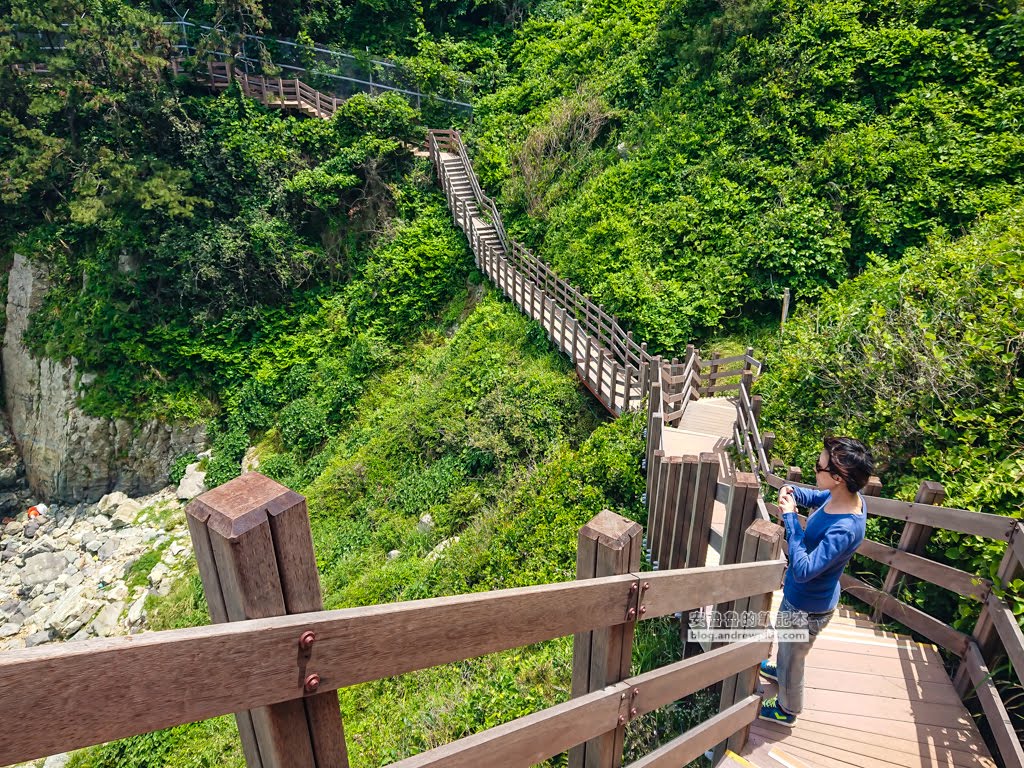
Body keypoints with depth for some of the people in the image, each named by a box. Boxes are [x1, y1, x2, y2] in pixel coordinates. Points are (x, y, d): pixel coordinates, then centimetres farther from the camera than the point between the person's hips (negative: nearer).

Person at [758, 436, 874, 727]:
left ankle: (786, 710, 46)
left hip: (807, 608, -8)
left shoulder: (845, 530, -40)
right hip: (798, 594, 8)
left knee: (792, 657, 20)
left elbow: (803, 569, -40)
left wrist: (790, 517, -37)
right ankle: (780, 670, 64)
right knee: (785, 640, 35)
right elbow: (813, 497, 8)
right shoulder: (845, 497, -14)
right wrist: (792, 493, -14)